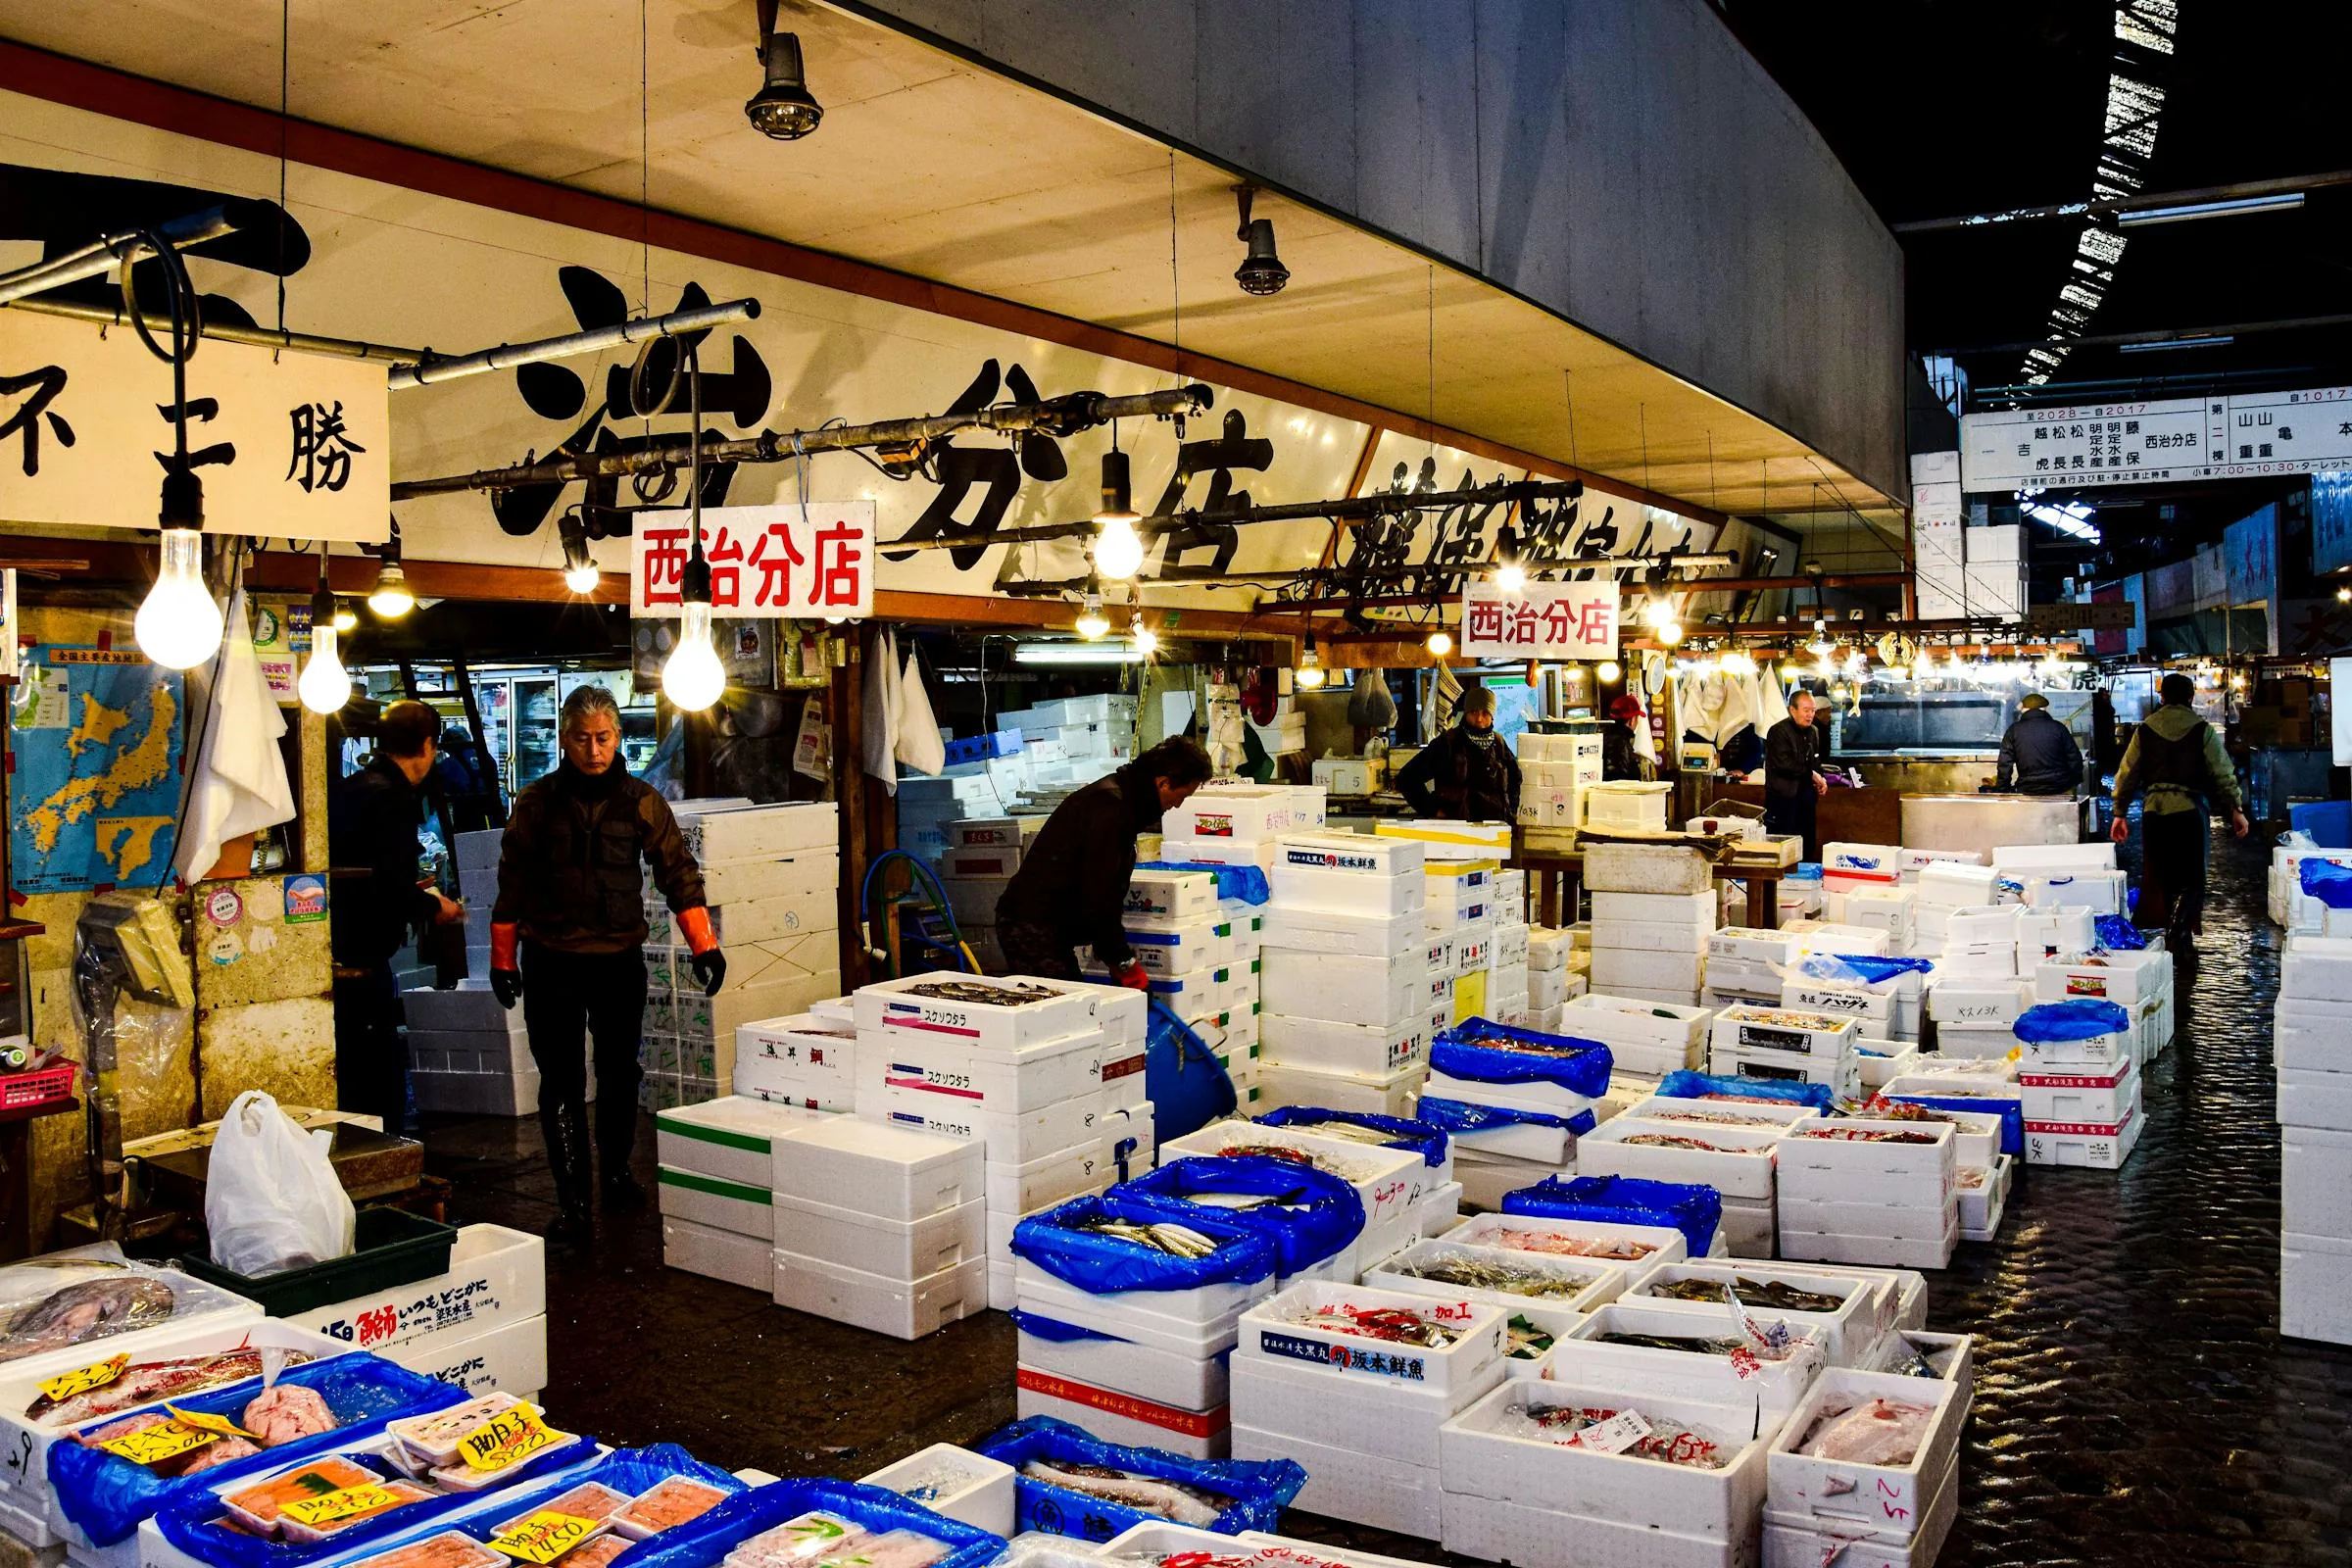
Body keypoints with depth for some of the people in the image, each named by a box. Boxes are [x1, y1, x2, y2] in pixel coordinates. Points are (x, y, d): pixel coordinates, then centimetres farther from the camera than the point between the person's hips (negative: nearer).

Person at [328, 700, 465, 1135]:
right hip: (361, 965, -9)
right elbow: (394, 890, -22)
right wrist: (434, 907, -3)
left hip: (335, 959, 9)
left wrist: (411, 891, 28)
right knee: (380, 1090, -3)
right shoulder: (394, 798, -14)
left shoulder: (350, 788, 13)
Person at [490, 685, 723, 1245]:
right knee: (561, 1080, -1)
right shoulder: (537, 802, 0)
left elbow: (677, 870, 1)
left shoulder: (641, 801, 1)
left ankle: (616, 1172, 32)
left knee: (620, 1073, 13)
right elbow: (512, 883, 4)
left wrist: (704, 943, -7)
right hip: (550, 962, -1)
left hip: (620, 959, 1)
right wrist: (503, 959, 5)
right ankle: (571, 1199, 4)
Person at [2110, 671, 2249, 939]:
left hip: (2154, 811, 3)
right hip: (2190, 809, -3)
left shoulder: (2144, 730, 5)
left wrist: (2120, 814, 13)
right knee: (2192, 878, 2)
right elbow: (2223, 774, -2)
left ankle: (2180, 938, 19)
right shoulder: (2202, 730, -2)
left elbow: (2127, 774, 6)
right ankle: (2178, 927, -21)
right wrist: (2237, 809, 7)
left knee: (2166, 877, 12)